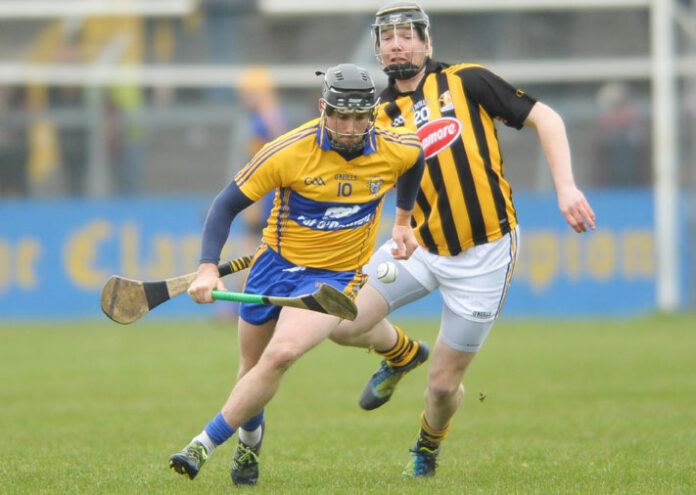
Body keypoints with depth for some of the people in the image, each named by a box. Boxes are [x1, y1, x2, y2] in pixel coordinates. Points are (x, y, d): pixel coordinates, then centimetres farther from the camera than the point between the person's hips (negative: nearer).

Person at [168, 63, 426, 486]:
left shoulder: (396, 150, -12)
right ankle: (250, 440, 44)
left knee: (280, 356, -24)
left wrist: (403, 219, 23)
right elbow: (227, 204, -13)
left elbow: (416, 157, 16)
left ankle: (205, 445, -17)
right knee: (252, 368, 11)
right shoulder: (288, 152, -19)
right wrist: (208, 268, -25)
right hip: (277, 261, 1)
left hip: (336, 275, -1)